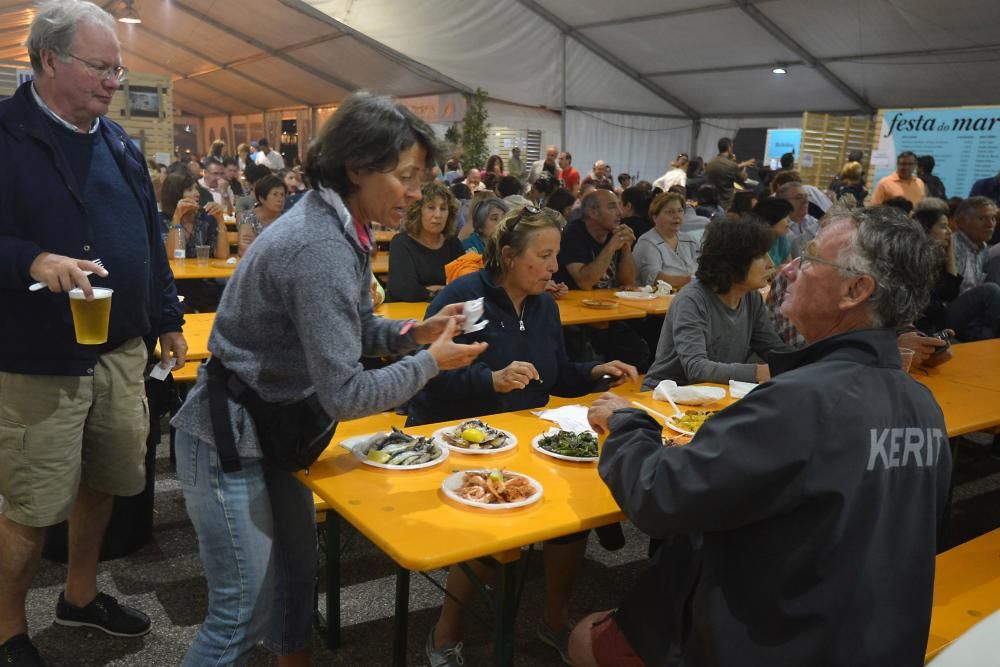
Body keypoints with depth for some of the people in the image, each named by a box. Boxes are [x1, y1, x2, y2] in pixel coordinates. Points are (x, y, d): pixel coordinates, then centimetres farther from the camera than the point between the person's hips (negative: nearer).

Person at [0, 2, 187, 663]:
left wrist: (168, 320, 16)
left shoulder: (120, 143, 11)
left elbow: (151, 240, 16)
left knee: (101, 482, 18)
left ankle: (81, 596, 39)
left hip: (122, 351, 6)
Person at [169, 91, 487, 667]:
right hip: (230, 442, -9)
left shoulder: (346, 228, 1)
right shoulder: (321, 248, -29)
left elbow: (353, 329, 13)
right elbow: (346, 395, -27)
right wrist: (431, 363, -16)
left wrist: (414, 333, -3)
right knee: (245, 614, 2)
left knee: (298, 573, 22)